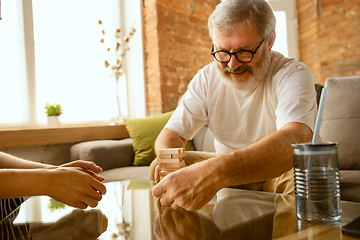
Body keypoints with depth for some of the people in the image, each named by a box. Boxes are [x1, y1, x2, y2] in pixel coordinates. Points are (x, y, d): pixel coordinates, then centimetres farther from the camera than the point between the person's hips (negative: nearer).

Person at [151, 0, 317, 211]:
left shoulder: (294, 74, -21)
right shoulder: (207, 79, -5)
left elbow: (296, 140, -41)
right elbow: (172, 133, -7)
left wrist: (215, 173, -57)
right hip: (226, 170, 3)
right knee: (159, 167, -15)